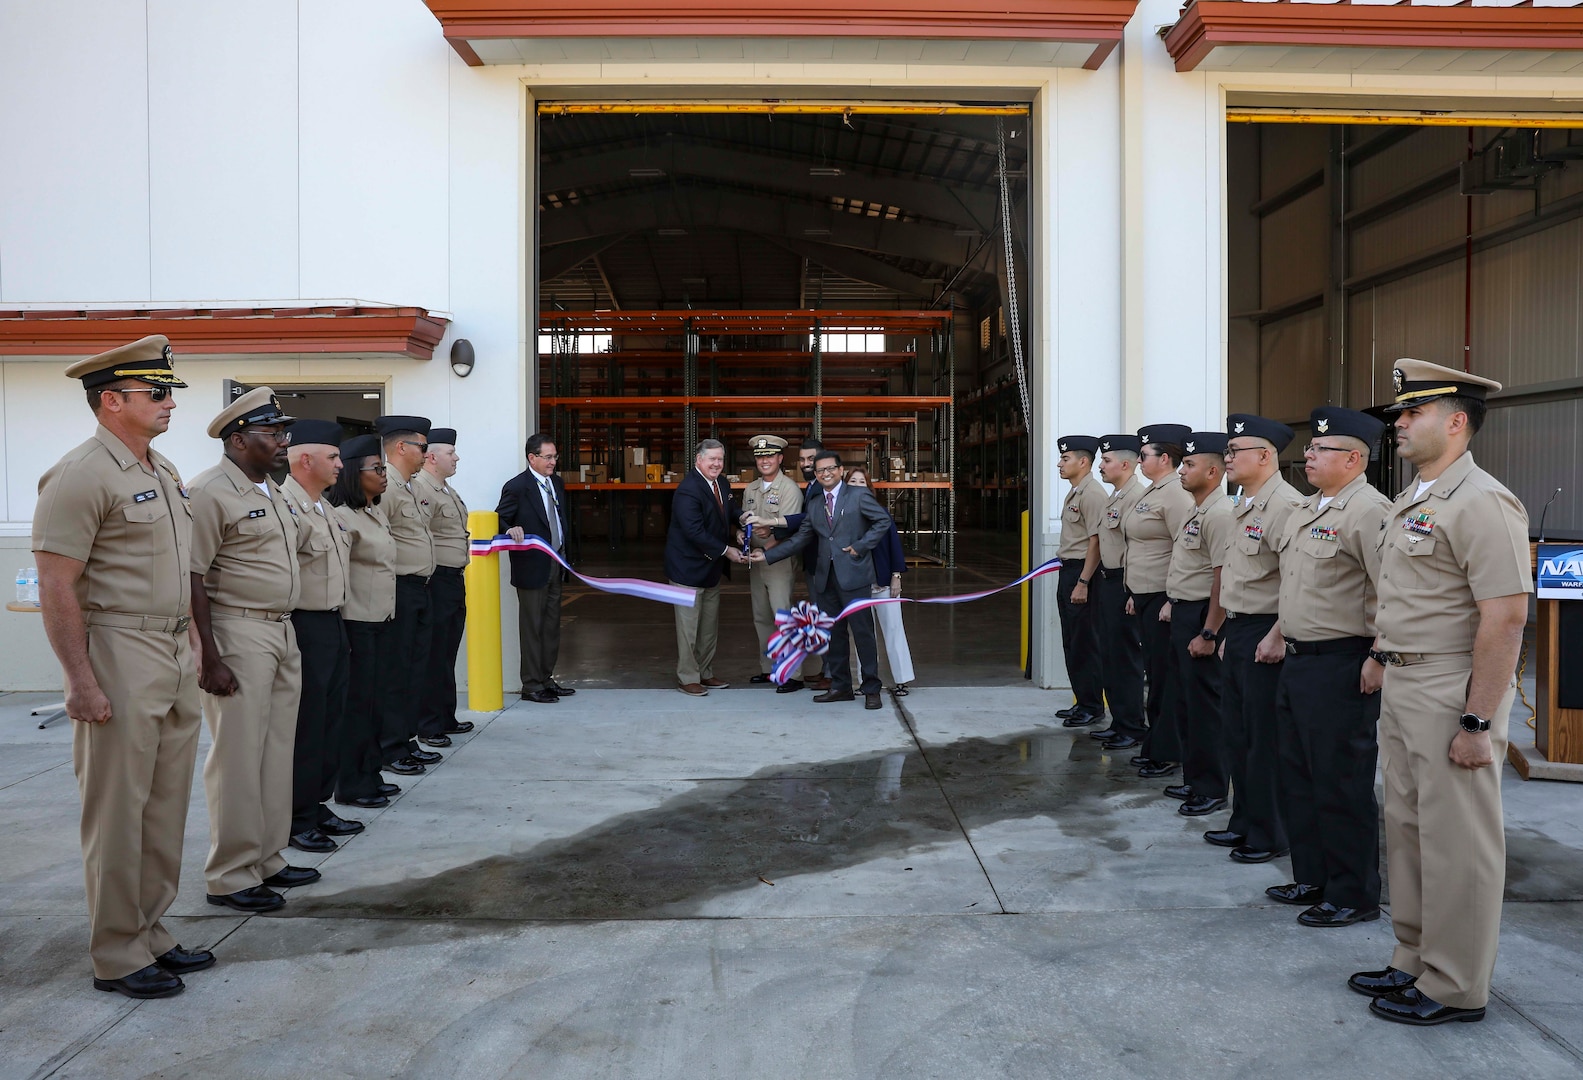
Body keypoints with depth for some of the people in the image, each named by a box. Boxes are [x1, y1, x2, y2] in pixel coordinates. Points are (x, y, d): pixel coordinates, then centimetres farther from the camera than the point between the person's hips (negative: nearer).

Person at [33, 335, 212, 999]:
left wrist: (194, 647, 17)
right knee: (117, 812, 1)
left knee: (166, 806, 14)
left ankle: (150, 935, 26)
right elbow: (55, 587, -16)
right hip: (120, 655, -8)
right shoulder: (82, 475, -13)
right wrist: (82, 682, -19)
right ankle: (117, 957, 13)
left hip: (177, 657, 9)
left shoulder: (164, 471, 14)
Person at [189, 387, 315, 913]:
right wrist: (210, 658, -20)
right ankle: (230, 877, 7)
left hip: (282, 632, 9)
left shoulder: (272, 492, 15)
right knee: (239, 756, -3)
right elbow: (192, 578, -16)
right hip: (238, 634, -9)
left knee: (278, 751, 12)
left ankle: (267, 860, 23)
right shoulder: (211, 492, -12)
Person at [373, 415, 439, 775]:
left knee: (415, 668, 15)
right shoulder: (385, 487, -15)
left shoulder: (414, 489, 17)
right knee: (395, 671, -2)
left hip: (420, 589, 10)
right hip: (399, 591, -10)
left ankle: (407, 741, 24)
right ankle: (390, 749, 7)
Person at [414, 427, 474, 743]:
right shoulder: (421, 489, -16)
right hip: (436, 581, -10)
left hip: (454, 579, 10)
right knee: (433, 656, -3)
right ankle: (428, 726, 5)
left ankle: (446, 718, 27)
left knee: (447, 655, 17)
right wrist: (428, 574, -22)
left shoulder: (447, 489, 18)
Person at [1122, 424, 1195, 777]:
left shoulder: (1175, 494, -15)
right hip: (1145, 596, 10)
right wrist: (1134, 593, 21)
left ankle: (1167, 753, 7)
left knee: (1165, 674, -2)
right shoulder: (1152, 492, 15)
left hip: (1163, 597, -10)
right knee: (1154, 672, 15)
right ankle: (1155, 745, 24)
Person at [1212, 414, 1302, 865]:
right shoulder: (1243, 507, 16)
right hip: (1238, 631, 10)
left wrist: (1277, 638, -24)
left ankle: (1269, 836, 12)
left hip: (1265, 636, -10)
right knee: (1236, 732, 17)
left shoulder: (1285, 506, -17)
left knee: (1264, 739, 0)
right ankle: (1244, 823, 30)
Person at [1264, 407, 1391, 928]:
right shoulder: (1306, 508, 14)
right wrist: (1282, 629, 19)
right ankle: (1313, 878, 32)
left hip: (1341, 666, -10)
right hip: (1298, 660, 10)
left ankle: (1353, 896, 14)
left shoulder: (1368, 510, -17)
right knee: (1297, 776, 17)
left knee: (1341, 784, 0)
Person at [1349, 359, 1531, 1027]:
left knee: (1456, 841, 1)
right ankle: (1414, 962, 30)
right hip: (1402, 687, 10)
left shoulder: (1480, 503, -17)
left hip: (1452, 692, -10)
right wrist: (1383, 654, 16)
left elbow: (1506, 617, -22)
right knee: (1406, 827, 17)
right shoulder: (1410, 501, 13)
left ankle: (1456, 988, 14)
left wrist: (1477, 722, -23)